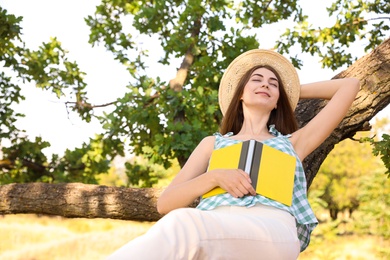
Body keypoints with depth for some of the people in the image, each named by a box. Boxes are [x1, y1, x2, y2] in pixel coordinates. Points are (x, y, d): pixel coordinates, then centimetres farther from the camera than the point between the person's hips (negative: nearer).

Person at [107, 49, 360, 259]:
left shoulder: (291, 143, 31)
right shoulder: (214, 143, 32)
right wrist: (215, 177, 2)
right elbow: (165, 202, 19)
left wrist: (296, 90, 44)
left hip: (274, 232, -1)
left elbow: (349, 86, 34)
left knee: (181, 225, -37)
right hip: (214, 228, 1)